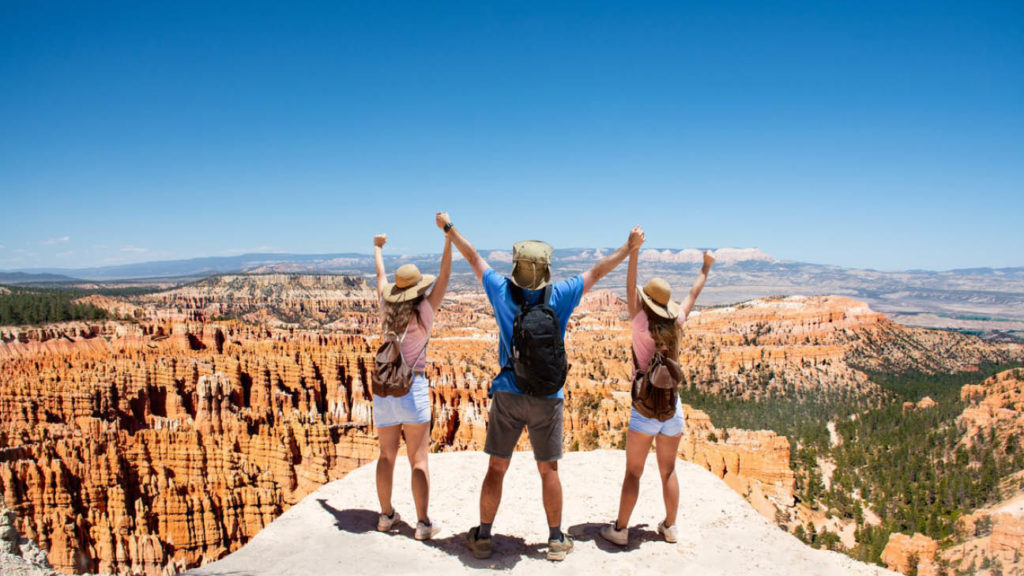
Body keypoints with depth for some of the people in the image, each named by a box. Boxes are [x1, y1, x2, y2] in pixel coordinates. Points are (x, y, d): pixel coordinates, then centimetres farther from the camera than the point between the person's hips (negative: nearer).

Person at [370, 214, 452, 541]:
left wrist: (377, 249, 35)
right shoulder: (424, 313, -9)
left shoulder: (388, 311, 3)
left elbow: (381, 277, 19)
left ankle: (386, 515, 24)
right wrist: (448, 238, -14)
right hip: (412, 389, -5)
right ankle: (423, 523, 2)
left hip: (384, 388, 5)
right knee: (419, 459, 1)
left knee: (387, 455, 14)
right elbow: (444, 277, -11)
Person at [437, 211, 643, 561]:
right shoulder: (559, 295, -8)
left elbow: (472, 256, 7)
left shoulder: (502, 291, -6)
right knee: (548, 470, 11)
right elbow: (598, 271, 3)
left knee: (497, 468, 10)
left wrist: (448, 227, 21)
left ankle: (483, 537, 19)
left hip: (508, 394, 1)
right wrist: (630, 246, 16)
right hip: (548, 398, 0)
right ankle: (556, 540, 20)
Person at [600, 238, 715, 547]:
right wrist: (706, 267, 29)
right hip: (672, 408, 4)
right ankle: (670, 527, 27)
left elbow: (630, 287, -13)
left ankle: (620, 529, 14)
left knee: (633, 472, 6)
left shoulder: (641, 324, -10)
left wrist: (634, 251, -17)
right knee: (668, 470, 18)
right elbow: (693, 294, 15)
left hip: (645, 409, -4)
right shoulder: (675, 325, 1)